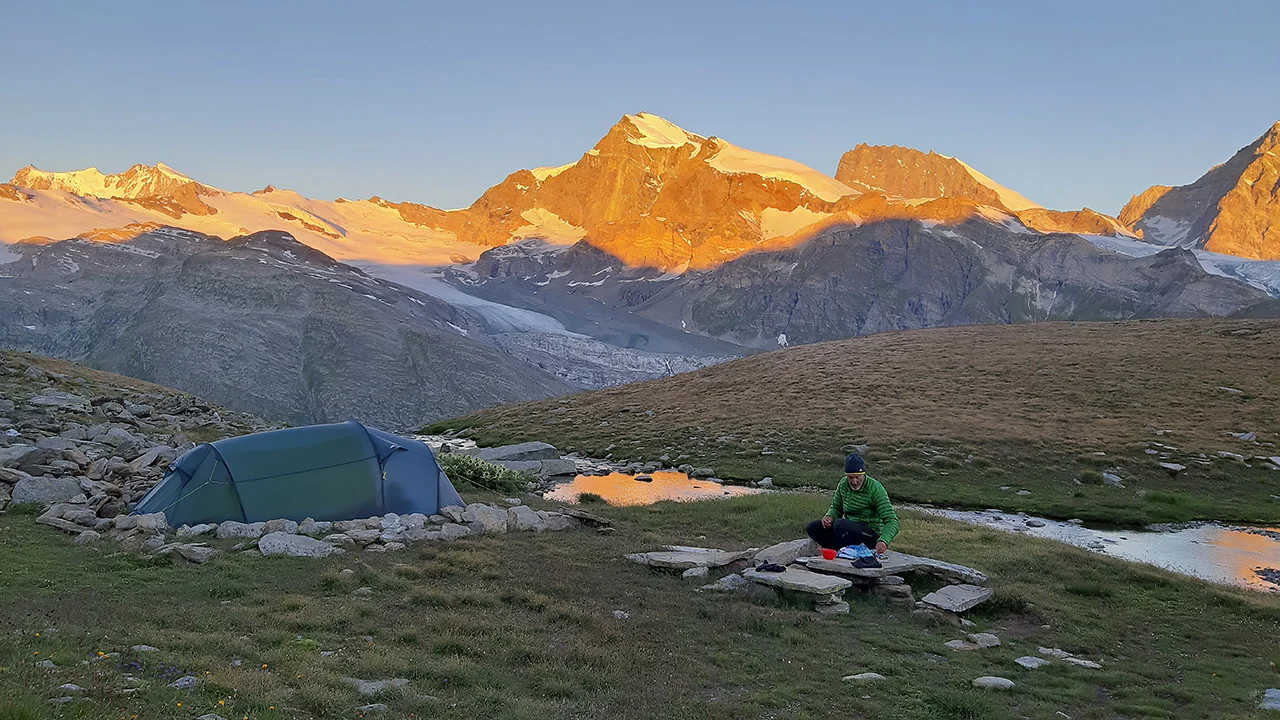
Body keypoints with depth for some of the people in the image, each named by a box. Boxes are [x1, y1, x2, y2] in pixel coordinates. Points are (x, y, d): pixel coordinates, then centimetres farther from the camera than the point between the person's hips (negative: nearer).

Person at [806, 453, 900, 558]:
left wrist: (883, 541, -42)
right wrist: (829, 516, -8)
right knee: (813, 528, -7)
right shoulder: (843, 483, 0)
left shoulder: (875, 489, -18)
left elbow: (892, 521, -22)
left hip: (871, 534, -7)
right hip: (849, 529, 7)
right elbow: (836, 507, 17)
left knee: (840, 524, -32)